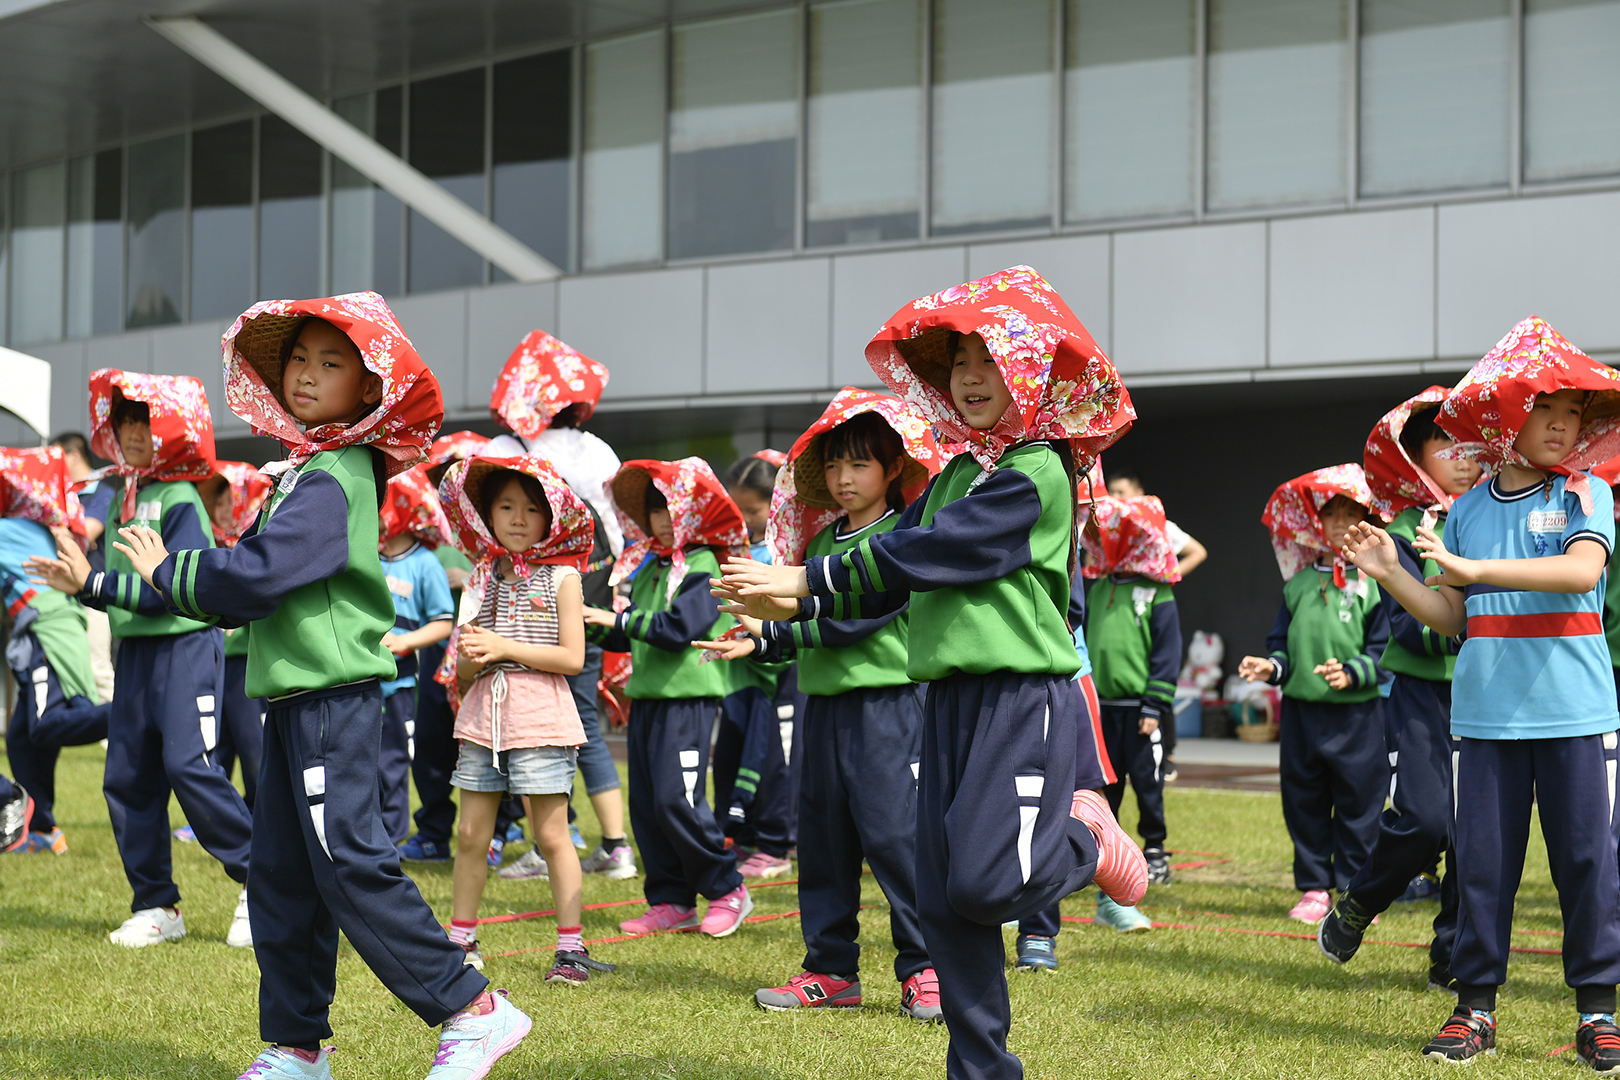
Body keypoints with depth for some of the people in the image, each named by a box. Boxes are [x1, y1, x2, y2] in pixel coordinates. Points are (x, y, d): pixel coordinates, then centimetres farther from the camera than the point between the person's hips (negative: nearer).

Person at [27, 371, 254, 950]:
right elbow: (115, 582, 16)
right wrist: (75, 578, -2)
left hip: (186, 646, -8)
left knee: (188, 763, -16)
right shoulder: (118, 496, 13)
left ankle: (259, 880, -2)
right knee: (126, 776, 5)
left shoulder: (181, 502, -11)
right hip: (134, 648, 8)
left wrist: (93, 583, -18)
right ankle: (156, 906, 14)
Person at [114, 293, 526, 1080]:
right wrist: (186, 584, 3)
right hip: (294, 693, 10)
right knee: (282, 875, 11)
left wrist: (168, 573, -7)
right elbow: (259, 583, 19)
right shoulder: (308, 467, 16)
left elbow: (257, 575, -22)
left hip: (333, 694, -10)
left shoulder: (333, 478, -15)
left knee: (350, 864, -10)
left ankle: (472, 1010, -3)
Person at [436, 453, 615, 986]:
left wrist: (504, 647, -13)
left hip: (540, 719, -4)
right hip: (482, 717, 4)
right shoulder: (482, 577, 12)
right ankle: (461, 940, 19)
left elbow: (572, 657, -8)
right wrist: (471, 658, -11)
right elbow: (461, 672, 13)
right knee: (472, 834, 7)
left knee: (552, 835, -2)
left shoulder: (562, 576, 0)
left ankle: (571, 947, 3)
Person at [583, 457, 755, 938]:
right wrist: (596, 626, 5)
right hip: (646, 696, 8)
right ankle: (671, 900, 14)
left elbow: (679, 627, -20)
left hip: (688, 698, -8)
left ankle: (726, 889, 2)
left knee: (676, 798, -13)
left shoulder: (704, 569, -8)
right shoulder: (649, 568, 17)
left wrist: (621, 620, -15)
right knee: (645, 804, 6)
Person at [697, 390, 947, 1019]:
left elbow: (858, 616, -18)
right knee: (822, 837, 9)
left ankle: (923, 969, -1)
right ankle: (830, 970, 17)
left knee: (892, 829, -9)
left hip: (886, 701, -7)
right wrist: (756, 643, 1)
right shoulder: (820, 539, 16)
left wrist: (774, 631, -19)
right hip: (823, 702, 7)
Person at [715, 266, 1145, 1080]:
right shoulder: (956, 474, 16)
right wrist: (788, 607, -1)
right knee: (942, 897, 6)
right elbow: (897, 568, 12)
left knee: (985, 884, -15)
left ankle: (1084, 842, 15)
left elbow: (926, 552, -16)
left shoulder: (1035, 474, -11)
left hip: (1022, 698, -8)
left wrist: (809, 579, -13)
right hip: (950, 698, 8)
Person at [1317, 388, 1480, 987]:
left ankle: (1453, 957, 13)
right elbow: (1406, 624, -10)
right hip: (1422, 692, -4)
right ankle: (1354, 908, 15)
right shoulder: (1405, 531, -2)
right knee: (1423, 818, -13)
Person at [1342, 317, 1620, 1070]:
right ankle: (1476, 1005, 12)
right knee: (1483, 858, 3)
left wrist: (1472, 567, -22)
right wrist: (1390, 575, 0)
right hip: (1486, 715, 2)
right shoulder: (1467, 511, 11)